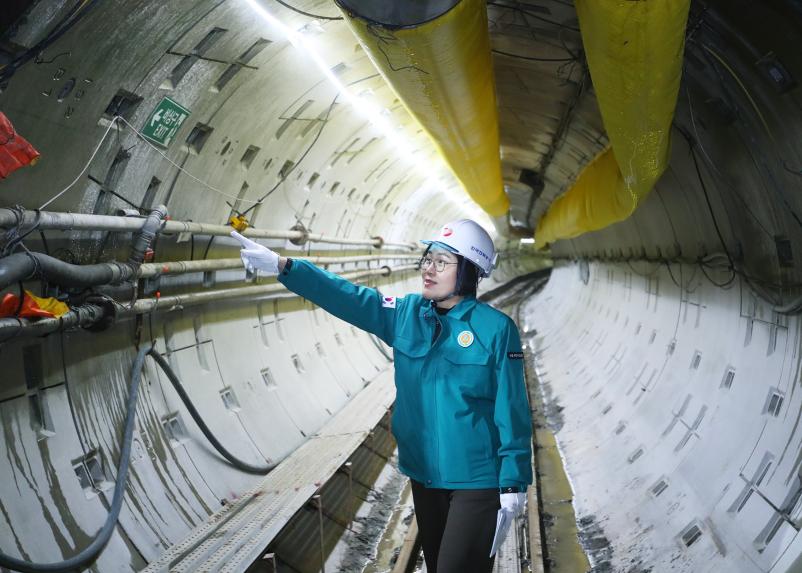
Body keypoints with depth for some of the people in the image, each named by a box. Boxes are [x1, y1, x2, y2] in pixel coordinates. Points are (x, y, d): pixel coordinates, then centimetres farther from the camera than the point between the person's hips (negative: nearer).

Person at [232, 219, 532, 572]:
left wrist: (514, 483, -10)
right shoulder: (406, 315, 1)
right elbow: (348, 298, -6)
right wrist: (282, 266, -17)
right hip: (424, 473, 5)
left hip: (476, 478, -5)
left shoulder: (496, 329, -12)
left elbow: (512, 412, -10)